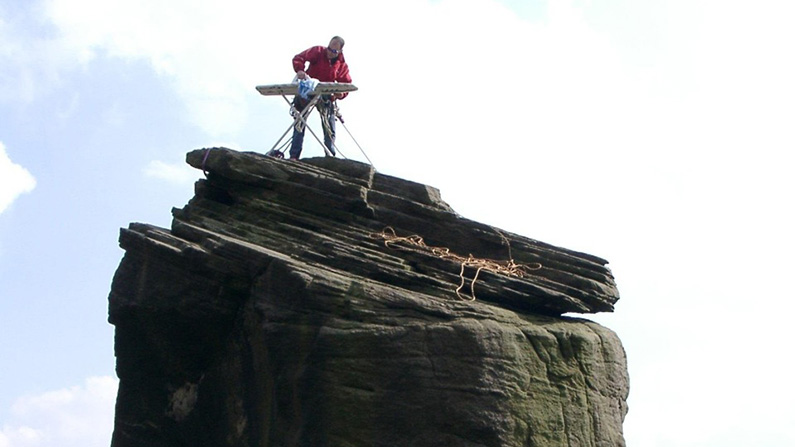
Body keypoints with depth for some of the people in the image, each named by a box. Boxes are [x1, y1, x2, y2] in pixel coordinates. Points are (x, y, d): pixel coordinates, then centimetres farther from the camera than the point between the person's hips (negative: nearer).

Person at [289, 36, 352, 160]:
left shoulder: (342, 65, -4)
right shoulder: (318, 52, -10)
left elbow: (347, 84, -4)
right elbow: (298, 58, -16)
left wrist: (341, 93, -26)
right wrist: (300, 69, -37)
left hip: (326, 95, 2)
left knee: (330, 128, -1)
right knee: (300, 123, -4)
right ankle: (294, 156, -3)